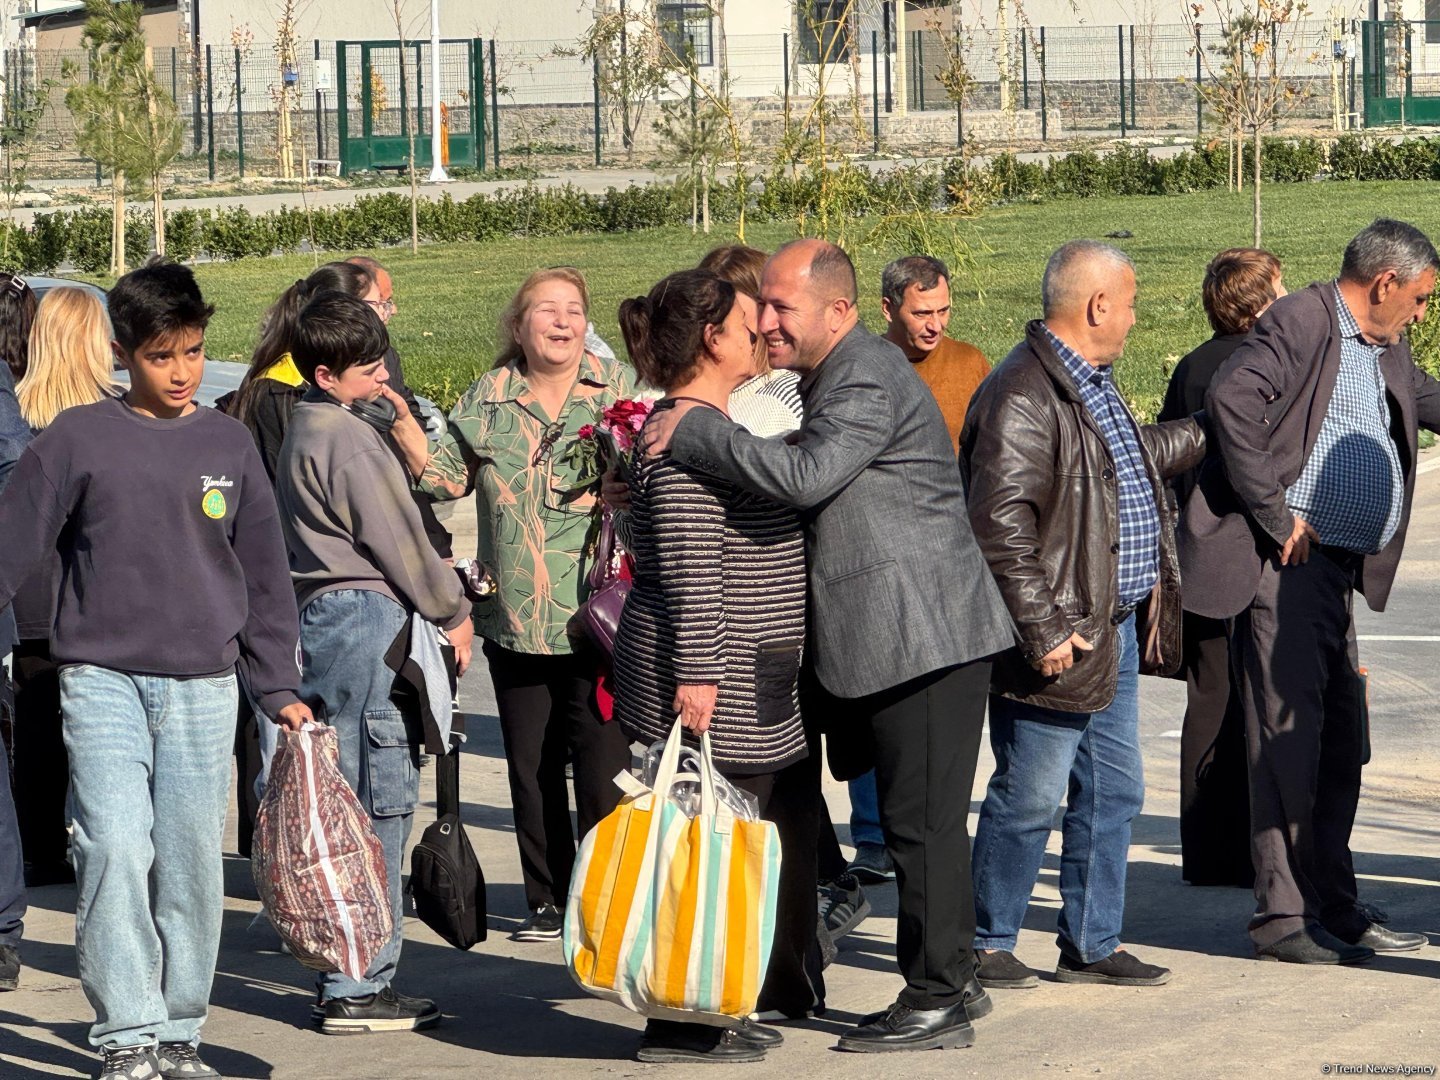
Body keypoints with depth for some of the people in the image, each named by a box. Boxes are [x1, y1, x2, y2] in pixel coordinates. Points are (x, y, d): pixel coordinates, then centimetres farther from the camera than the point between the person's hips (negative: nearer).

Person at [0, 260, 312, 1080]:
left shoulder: (229, 444, 9)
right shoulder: (78, 439, 0)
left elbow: (264, 574, 14)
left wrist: (280, 688, 12)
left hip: (204, 687, 2)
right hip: (103, 681, -2)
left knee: (192, 863, 3)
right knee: (115, 849, -13)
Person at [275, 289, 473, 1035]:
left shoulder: (309, 428, 17)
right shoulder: (348, 438, -14)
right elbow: (396, 537, -12)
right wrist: (454, 613, -2)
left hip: (323, 614, 11)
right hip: (369, 617, -11)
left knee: (354, 804, 13)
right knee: (377, 804, -8)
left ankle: (350, 978, 17)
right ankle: (357, 990, -8)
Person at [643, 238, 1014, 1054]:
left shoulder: (868, 383, -16)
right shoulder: (830, 380, 18)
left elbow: (804, 476, -29)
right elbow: (798, 479, 23)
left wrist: (696, 431, -21)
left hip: (923, 634, -11)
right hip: (899, 637, 11)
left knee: (922, 819, -6)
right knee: (922, 820, 16)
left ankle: (937, 1001, -1)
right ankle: (952, 981, 24)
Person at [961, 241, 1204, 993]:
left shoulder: (1093, 383, 14)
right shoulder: (1022, 397, -19)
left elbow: (1132, 460, 35)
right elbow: (1001, 526, -24)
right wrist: (1044, 631, -24)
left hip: (1116, 630, 10)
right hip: (1060, 640, -10)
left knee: (1113, 792, 13)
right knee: (1030, 798, -1)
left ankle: (1092, 944, 22)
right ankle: (986, 944, 11)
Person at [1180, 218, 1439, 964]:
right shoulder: (1300, 325, -10)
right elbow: (1232, 400, -25)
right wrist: (1274, 514, -21)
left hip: (1339, 568, 10)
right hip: (1284, 563, -10)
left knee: (1341, 741, 12)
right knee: (1289, 736, -8)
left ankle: (1335, 910, 19)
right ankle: (1282, 916, -5)